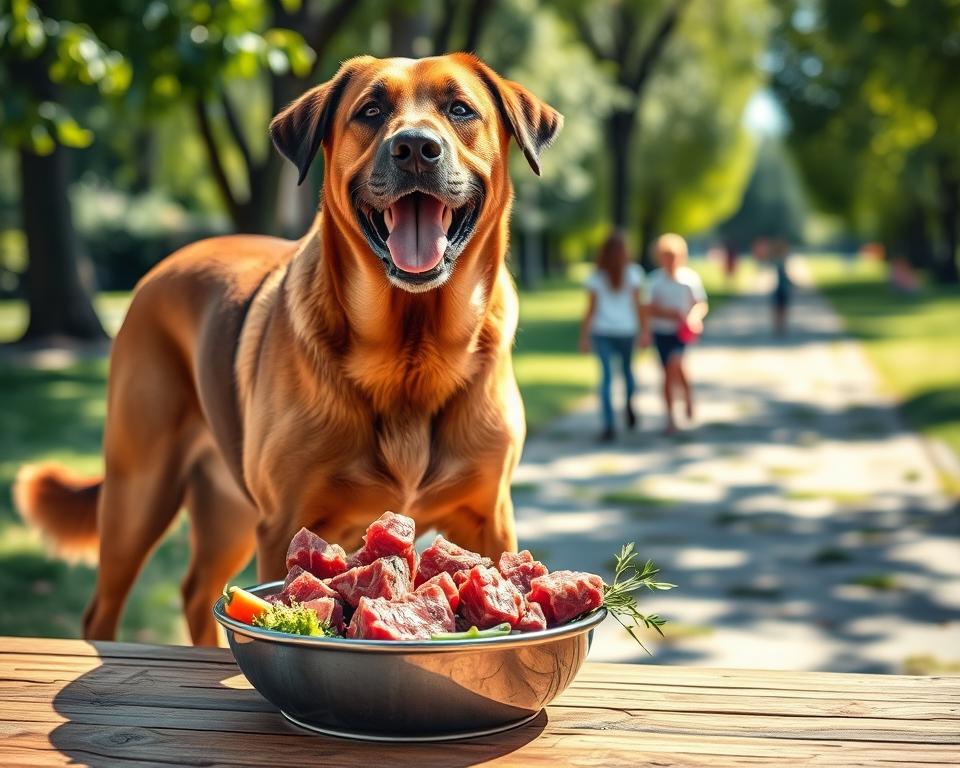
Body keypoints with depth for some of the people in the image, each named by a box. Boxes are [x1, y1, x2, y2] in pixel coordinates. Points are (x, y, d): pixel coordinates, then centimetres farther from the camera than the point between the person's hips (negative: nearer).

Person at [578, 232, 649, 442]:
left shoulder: (597, 277, 0)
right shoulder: (632, 273, 0)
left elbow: (591, 309, -2)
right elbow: (638, 304, -2)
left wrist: (584, 336, 2)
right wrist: (644, 330, 4)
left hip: (602, 332, 0)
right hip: (626, 330, 0)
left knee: (606, 376, -1)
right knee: (627, 367, 23)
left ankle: (609, 425, -9)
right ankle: (629, 401, 1)